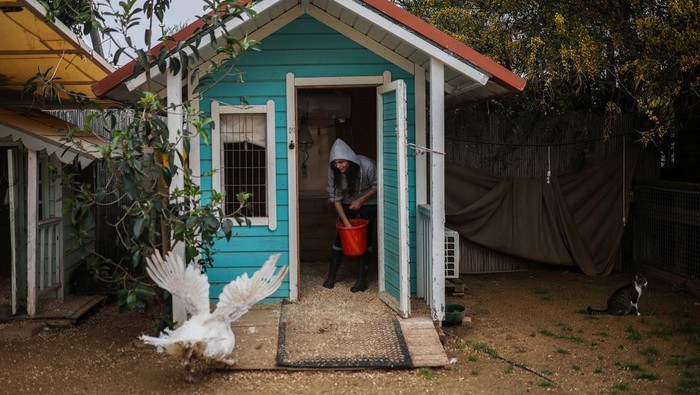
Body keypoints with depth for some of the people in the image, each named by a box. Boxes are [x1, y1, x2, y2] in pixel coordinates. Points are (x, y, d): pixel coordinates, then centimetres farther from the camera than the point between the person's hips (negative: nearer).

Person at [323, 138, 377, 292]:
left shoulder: (367, 166, -31)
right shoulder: (333, 170, -23)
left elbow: (376, 187, -14)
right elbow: (335, 197, -15)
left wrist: (361, 200, -22)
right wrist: (346, 221, -19)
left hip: (368, 203, -2)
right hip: (348, 203, 2)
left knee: (365, 238, -5)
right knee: (341, 236, 1)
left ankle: (362, 279, 2)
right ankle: (331, 276, 11)